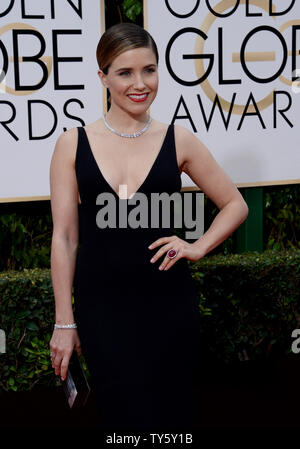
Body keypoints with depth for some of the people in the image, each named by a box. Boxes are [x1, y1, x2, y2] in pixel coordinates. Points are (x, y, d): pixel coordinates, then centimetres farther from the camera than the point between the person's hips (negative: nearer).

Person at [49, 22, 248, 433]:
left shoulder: (178, 140, 2)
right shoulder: (73, 144, 1)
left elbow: (235, 205, 13)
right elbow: (65, 237, 1)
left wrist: (198, 247, -3)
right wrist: (64, 322, 0)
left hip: (169, 303, 1)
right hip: (101, 306, -1)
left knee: (174, 415, 6)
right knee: (125, 415, 0)